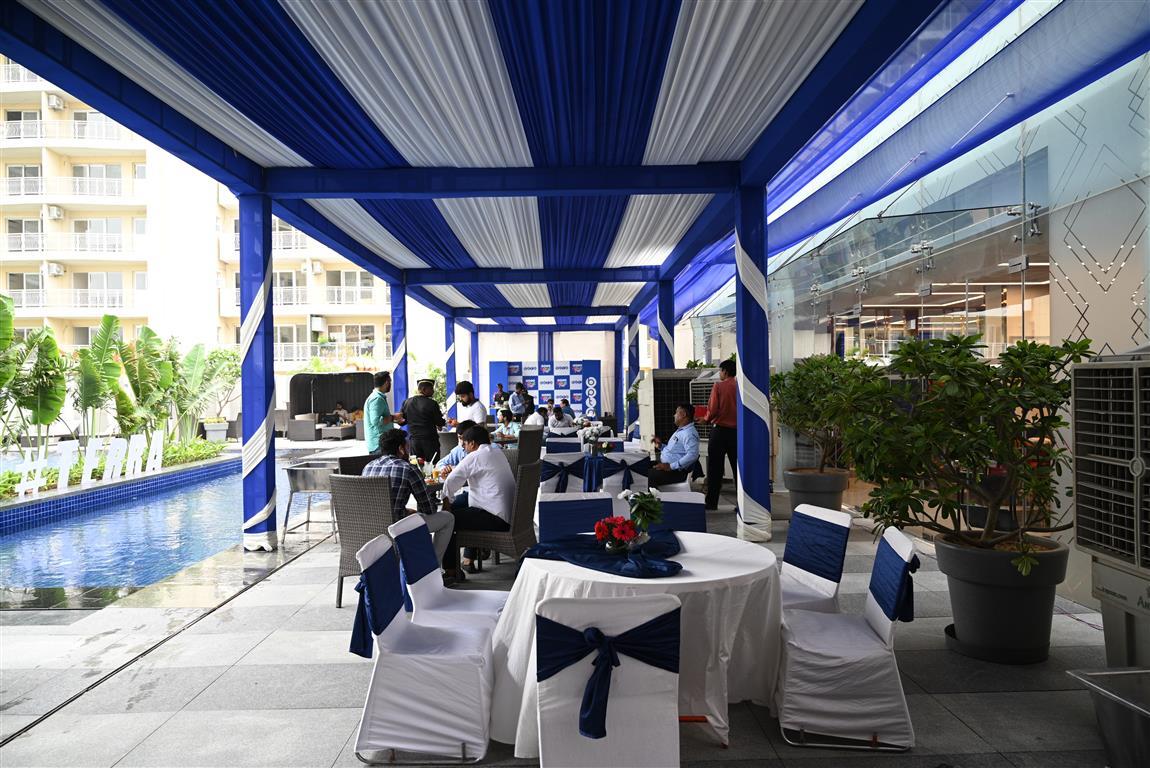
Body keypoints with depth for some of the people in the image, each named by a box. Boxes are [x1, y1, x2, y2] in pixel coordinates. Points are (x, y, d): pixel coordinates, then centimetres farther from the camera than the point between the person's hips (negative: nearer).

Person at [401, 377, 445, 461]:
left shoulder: (407, 402, 3)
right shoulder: (432, 404, -10)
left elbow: (401, 421, 8)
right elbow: (440, 423, -6)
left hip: (414, 440, 4)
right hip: (430, 440, -4)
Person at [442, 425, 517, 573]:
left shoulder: (474, 457, -11)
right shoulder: (497, 452, 14)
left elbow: (450, 482, -9)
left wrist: (447, 500, 7)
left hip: (497, 518, -9)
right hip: (510, 511, 9)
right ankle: (469, 558, 29)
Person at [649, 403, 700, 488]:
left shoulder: (690, 433, -16)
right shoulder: (680, 430, 19)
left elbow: (692, 455, -30)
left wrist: (671, 466, -29)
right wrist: (661, 446, 14)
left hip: (676, 472, -10)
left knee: (652, 475, -27)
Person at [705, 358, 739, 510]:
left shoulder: (718, 386, -8)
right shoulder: (740, 387, 1)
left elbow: (713, 410, -11)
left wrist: (707, 418, 9)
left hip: (720, 430, -3)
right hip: (737, 430, 3)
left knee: (715, 468, 4)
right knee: (738, 467, 8)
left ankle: (712, 502, 6)